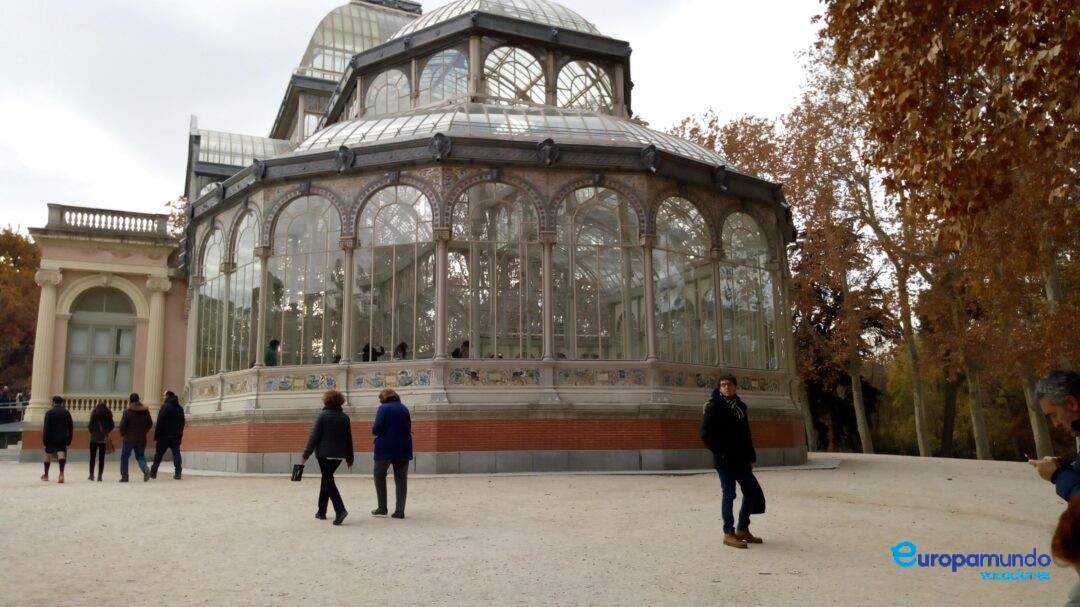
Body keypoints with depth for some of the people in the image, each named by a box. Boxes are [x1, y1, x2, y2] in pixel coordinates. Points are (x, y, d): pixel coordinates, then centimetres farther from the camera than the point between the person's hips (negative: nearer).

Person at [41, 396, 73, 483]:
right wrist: (69, 440, 11)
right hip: (62, 439, 1)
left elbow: (46, 427, -9)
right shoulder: (66, 412, 5)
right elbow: (70, 427, 6)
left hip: (51, 438, -1)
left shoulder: (49, 413, -5)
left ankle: (46, 475, 31)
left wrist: (44, 440, -6)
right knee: (61, 454, -7)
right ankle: (61, 473, -27)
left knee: (48, 455, 17)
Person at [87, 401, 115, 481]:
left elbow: (90, 426, -7)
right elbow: (112, 426, 3)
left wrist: (92, 432, 13)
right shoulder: (108, 414, 2)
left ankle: (91, 474, 11)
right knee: (101, 457, 4)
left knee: (92, 457, 9)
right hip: (104, 438, 2)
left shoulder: (94, 413, -4)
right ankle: (99, 475, 2)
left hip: (94, 438, -2)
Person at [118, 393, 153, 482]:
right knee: (140, 456, 13)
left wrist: (122, 434, 7)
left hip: (129, 438, -4)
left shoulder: (127, 412, -10)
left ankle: (124, 476, 12)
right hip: (141, 439, 4)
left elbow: (122, 425, -11)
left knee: (124, 457, 11)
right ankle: (145, 469, -15)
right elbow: (150, 424, 7)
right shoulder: (145, 411, 3)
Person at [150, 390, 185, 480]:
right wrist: (180, 435, 16)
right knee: (176, 454, 2)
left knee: (158, 454, 7)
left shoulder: (165, 406, -10)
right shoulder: (180, 408, 11)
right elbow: (182, 423, 13)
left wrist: (156, 436, -9)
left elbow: (160, 423, -13)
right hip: (176, 436, 5)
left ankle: (153, 472, 14)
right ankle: (178, 473, -6)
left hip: (164, 436, -5)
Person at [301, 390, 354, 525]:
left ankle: (340, 510, -22)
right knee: (326, 478, 19)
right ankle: (321, 511, 24)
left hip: (324, 453, -5)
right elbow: (349, 439, 11)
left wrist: (306, 455, -6)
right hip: (339, 454, 5)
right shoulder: (345, 417, 8)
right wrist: (349, 458, 17)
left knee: (328, 480, -4)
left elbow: (314, 436, -11)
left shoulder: (323, 415, -7)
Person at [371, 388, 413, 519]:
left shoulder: (383, 408, -7)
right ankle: (399, 510, 5)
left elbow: (376, 430, -13)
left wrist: (374, 429, 8)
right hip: (403, 449, 4)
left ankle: (382, 507, 16)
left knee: (379, 476, 16)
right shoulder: (404, 409, 9)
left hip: (385, 448, -4)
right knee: (401, 479, 8)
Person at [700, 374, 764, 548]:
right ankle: (729, 533, 8)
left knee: (752, 491, 9)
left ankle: (742, 529, 22)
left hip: (741, 459, 7)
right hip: (725, 460, -7)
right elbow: (705, 434, -12)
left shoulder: (740, 406, 11)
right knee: (729, 495, -2)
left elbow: (746, 434, 16)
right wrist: (720, 452, -14)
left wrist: (750, 456, 11)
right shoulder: (714, 407, -8)